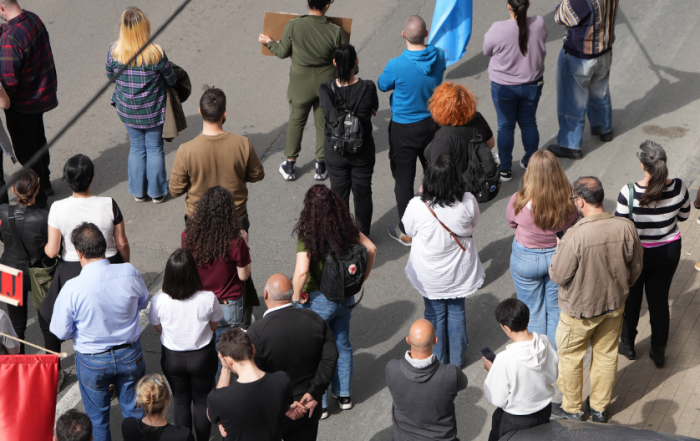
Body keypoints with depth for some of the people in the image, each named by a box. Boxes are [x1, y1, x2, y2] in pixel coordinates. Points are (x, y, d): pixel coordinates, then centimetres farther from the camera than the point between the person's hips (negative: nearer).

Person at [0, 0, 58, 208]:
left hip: (22, 104, -9)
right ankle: (44, 183, 44)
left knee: (25, 150, 9)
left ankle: (38, 195, 22)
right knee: (37, 140, 26)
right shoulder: (33, 19, -6)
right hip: (41, 94, 9)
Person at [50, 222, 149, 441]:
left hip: (92, 361, -2)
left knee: (97, 419, 19)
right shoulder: (129, 273, -19)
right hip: (130, 355, 2)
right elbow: (143, 302, 1)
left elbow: (61, 332, -14)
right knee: (134, 412, 22)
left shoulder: (72, 289, -27)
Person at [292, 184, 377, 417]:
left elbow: (301, 272, -34)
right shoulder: (346, 226, -9)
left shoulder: (307, 235, -25)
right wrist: (361, 278, 9)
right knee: (342, 344, 23)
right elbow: (370, 248, 0)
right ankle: (344, 395, 37)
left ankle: (319, 404, 24)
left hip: (318, 300, -5)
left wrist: (296, 294, -17)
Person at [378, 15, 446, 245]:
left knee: (404, 180, 10)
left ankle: (406, 231, 20)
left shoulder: (397, 66, -27)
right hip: (433, 123, 5)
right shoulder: (439, 56, -14)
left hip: (404, 129, -5)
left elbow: (383, 85, -6)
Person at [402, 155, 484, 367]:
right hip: (459, 271, 1)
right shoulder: (468, 202, -22)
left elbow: (409, 231, -6)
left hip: (430, 275, -1)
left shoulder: (417, 206, -27)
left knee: (435, 312, 20)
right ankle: (457, 359, 37)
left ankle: (438, 358, 38)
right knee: (457, 310, 22)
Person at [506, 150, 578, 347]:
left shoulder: (519, 201, -27)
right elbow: (572, 224, -3)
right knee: (556, 309, 21)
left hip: (527, 259, -2)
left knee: (532, 311, 18)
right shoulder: (569, 200, -22)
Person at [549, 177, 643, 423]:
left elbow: (558, 276, -19)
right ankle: (599, 407, 38)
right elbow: (635, 268, -1)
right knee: (606, 355, 22)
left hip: (580, 310, -5)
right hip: (614, 304, 5)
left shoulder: (574, 236, -32)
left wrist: (558, 250, -1)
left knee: (570, 357, 18)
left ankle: (572, 408, 34)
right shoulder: (626, 228, -16)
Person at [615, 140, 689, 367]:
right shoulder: (678, 188, -19)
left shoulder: (629, 193, -28)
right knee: (660, 300, 19)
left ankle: (628, 344, 41)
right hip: (669, 252, 2)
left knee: (631, 299, 21)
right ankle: (658, 352, 32)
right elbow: (684, 216, -1)